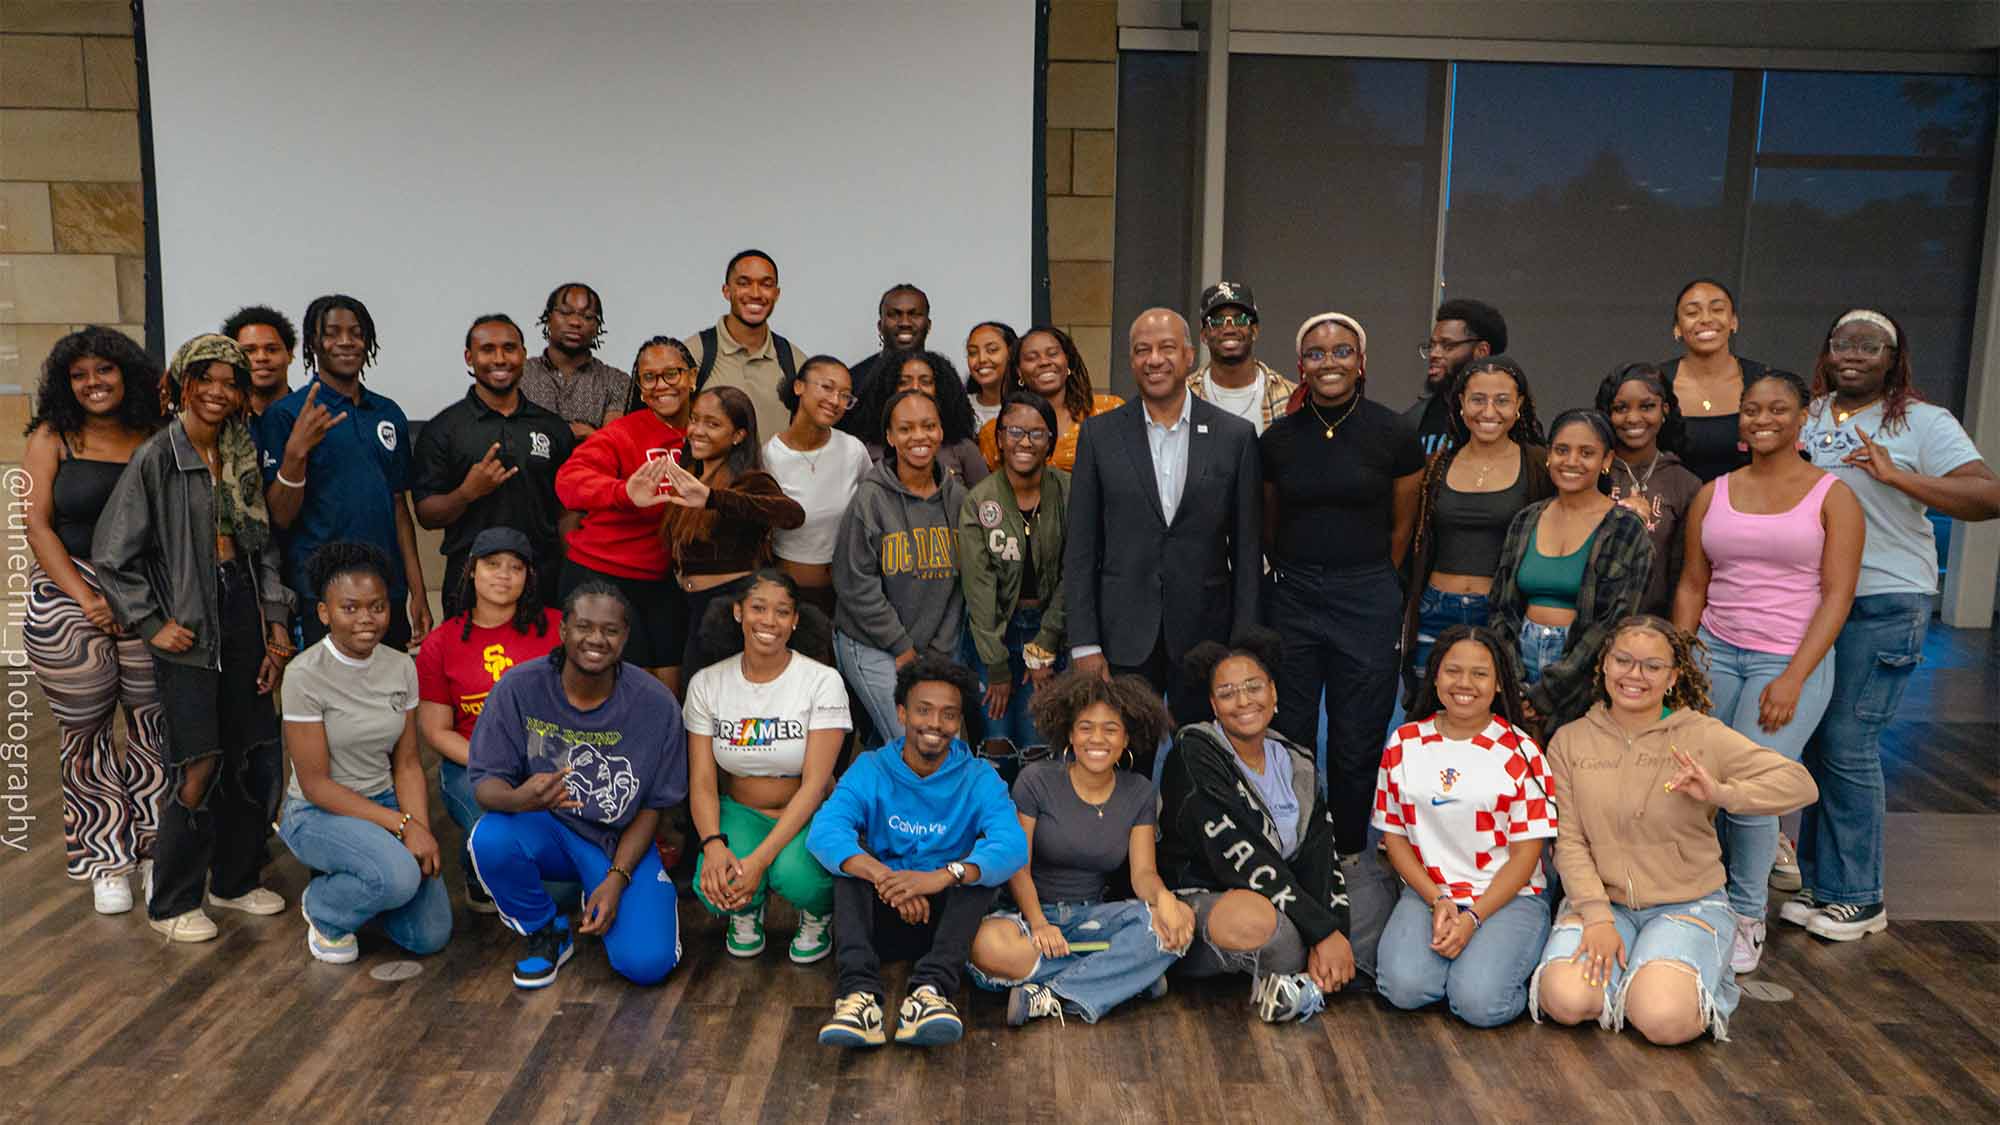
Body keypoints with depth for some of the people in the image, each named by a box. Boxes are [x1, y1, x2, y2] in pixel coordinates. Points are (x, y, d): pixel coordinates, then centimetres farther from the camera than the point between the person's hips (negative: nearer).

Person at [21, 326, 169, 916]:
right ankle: (108, 859, 19)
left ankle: (154, 850, 14)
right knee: (85, 733, 6)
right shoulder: (53, 438, 2)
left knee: (156, 725, 0)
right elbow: (36, 523, -3)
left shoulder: (156, 440, 6)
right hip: (69, 597, -1)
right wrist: (86, 597, -11)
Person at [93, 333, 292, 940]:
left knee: (258, 755, 8)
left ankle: (235, 880, 26)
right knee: (200, 766, -7)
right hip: (188, 627, -6)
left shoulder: (242, 456, 10)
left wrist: (275, 620, 5)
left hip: (244, 612, 6)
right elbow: (113, 555, -7)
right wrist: (151, 624, -9)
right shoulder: (157, 457, -8)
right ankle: (172, 903, 11)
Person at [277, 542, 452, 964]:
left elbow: (407, 763, 2)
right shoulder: (305, 675, -19)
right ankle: (322, 908, 0)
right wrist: (404, 825, -22)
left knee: (431, 937, -4)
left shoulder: (401, 667, -2)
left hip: (384, 803, 5)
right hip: (319, 812, -5)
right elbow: (315, 784, -18)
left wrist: (422, 830, -14)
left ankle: (346, 876, 23)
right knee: (399, 876, -34)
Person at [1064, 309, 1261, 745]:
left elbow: (1247, 547, 3)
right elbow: (1080, 548, 2)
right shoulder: (1100, 434, 2)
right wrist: (1083, 643, -3)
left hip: (1206, 632, 0)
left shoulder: (1236, 435, 2)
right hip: (1124, 636, 0)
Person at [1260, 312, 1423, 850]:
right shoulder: (1278, 437, 1)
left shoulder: (1394, 435, -5)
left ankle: (1349, 857, 22)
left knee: (1357, 745, 5)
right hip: (1292, 600, 2)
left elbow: (1402, 526, 7)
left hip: (1367, 602, -2)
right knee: (1288, 739, 7)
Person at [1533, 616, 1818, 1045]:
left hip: (1687, 903, -1)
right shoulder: (1570, 741, 4)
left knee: (1663, 1019, -27)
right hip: (1600, 900, 2)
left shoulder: (1703, 735, 0)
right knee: (1566, 1001, -26)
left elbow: (1799, 783, -7)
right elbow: (1568, 841, -2)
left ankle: (1693, 979, 8)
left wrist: (1722, 793, -25)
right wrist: (1597, 915, -16)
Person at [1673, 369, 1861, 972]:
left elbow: (1837, 595, -5)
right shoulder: (1713, 494, 11)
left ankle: (1747, 915, 10)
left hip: (1791, 660, -3)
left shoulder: (1831, 496, 1)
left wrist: (1793, 679, -13)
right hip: (1714, 651, 3)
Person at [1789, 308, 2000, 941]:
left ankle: (1857, 899, 7)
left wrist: (1896, 476, -23)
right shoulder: (1804, 417, 12)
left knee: (1848, 747, -6)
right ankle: (1819, 884, 21)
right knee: (1811, 742, 9)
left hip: (1882, 604, -5)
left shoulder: (1923, 423, -4)